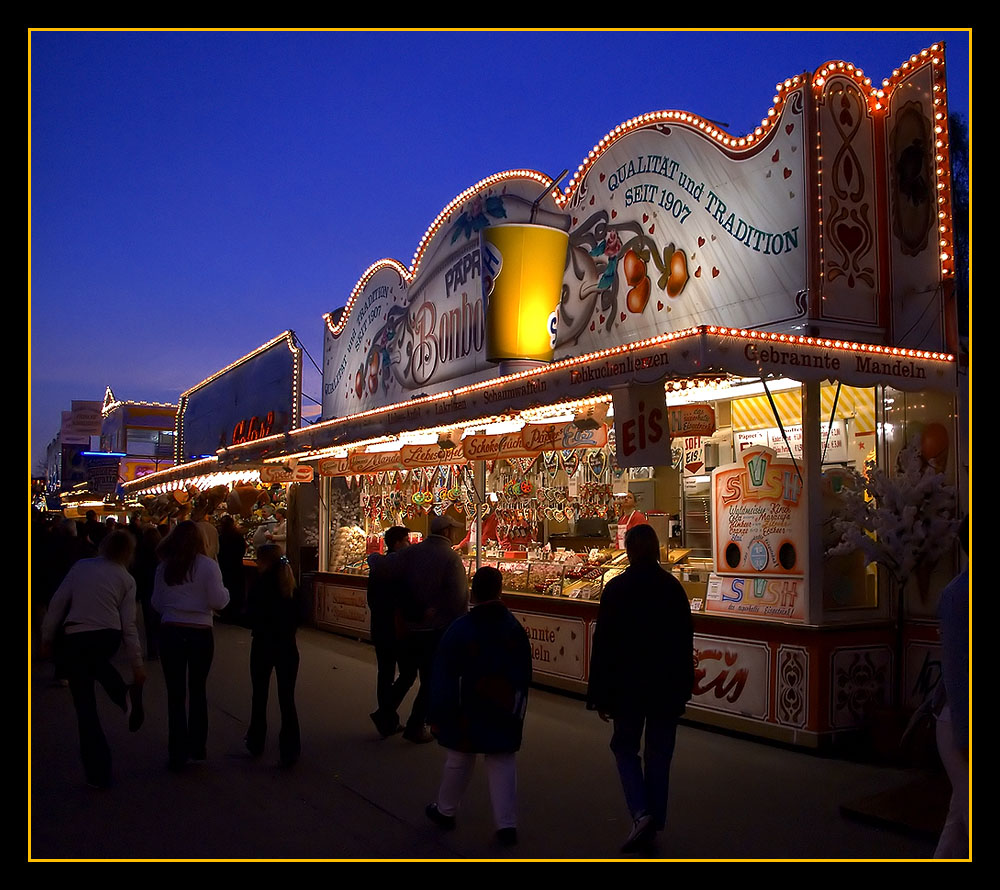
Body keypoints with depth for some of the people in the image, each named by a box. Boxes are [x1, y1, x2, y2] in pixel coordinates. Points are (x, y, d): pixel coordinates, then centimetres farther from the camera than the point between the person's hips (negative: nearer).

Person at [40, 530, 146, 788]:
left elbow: (58, 603, 2)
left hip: (76, 639, -1)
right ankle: (126, 694, 11)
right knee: (96, 661, 38)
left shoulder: (81, 566, 4)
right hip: (109, 638, 1)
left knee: (85, 705, 7)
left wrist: (47, 638, 13)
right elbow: (128, 626, 1)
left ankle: (97, 773, 11)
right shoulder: (126, 579, 4)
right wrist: (137, 664, 6)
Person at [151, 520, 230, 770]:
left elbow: (157, 603, 8)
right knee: (197, 691, 14)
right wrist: (225, 591, 9)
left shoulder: (164, 567, 1)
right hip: (200, 634, -1)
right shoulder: (208, 566, -9)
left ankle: (178, 752, 11)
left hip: (170, 632, 2)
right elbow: (217, 601, -11)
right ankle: (196, 748, 20)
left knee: (175, 694, 7)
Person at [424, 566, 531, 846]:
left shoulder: (460, 629, -15)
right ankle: (506, 824, 7)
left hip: (466, 715, -2)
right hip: (504, 715, 2)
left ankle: (445, 810, 33)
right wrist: (516, 712, 16)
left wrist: (437, 715, -3)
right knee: (502, 764, 9)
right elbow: (524, 677, 5)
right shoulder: (515, 629, -4)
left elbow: (443, 678, -11)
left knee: (458, 761, 15)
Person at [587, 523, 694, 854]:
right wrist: (683, 687, 13)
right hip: (667, 686, 3)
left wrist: (600, 695, -4)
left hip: (627, 686, -2)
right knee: (659, 753, 13)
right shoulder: (673, 587, -2)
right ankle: (654, 823, 19)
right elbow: (685, 642, 4)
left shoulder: (616, 588, -11)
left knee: (625, 746, 13)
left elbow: (603, 644, -10)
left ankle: (641, 812, -6)